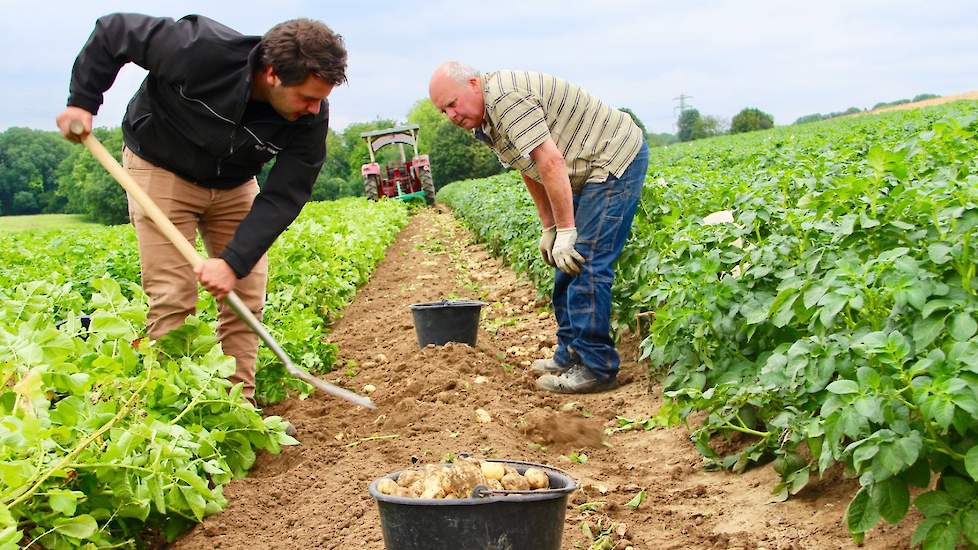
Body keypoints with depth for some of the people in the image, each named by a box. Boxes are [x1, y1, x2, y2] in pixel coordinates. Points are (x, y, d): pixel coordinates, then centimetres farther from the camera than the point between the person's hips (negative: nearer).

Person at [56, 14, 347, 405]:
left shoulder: (310, 117, -25)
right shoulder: (202, 49, -35)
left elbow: (283, 197, -23)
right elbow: (113, 31, -21)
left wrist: (234, 262, -32)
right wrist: (82, 101, -21)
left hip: (233, 184, 4)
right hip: (162, 170, -3)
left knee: (246, 295, 0)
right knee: (172, 298, -11)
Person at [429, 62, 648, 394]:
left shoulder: (506, 98, -23)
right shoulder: (486, 118, 10)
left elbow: (550, 162, -29)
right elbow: (530, 171, 17)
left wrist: (565, 231, -26)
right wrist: (549, 228, 12)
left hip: (617, 159, -11)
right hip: (594, 170, 11)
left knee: (585, 264, -15)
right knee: (567, 265, 11)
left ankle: (596, 369, -10)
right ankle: (570, 356, 19)